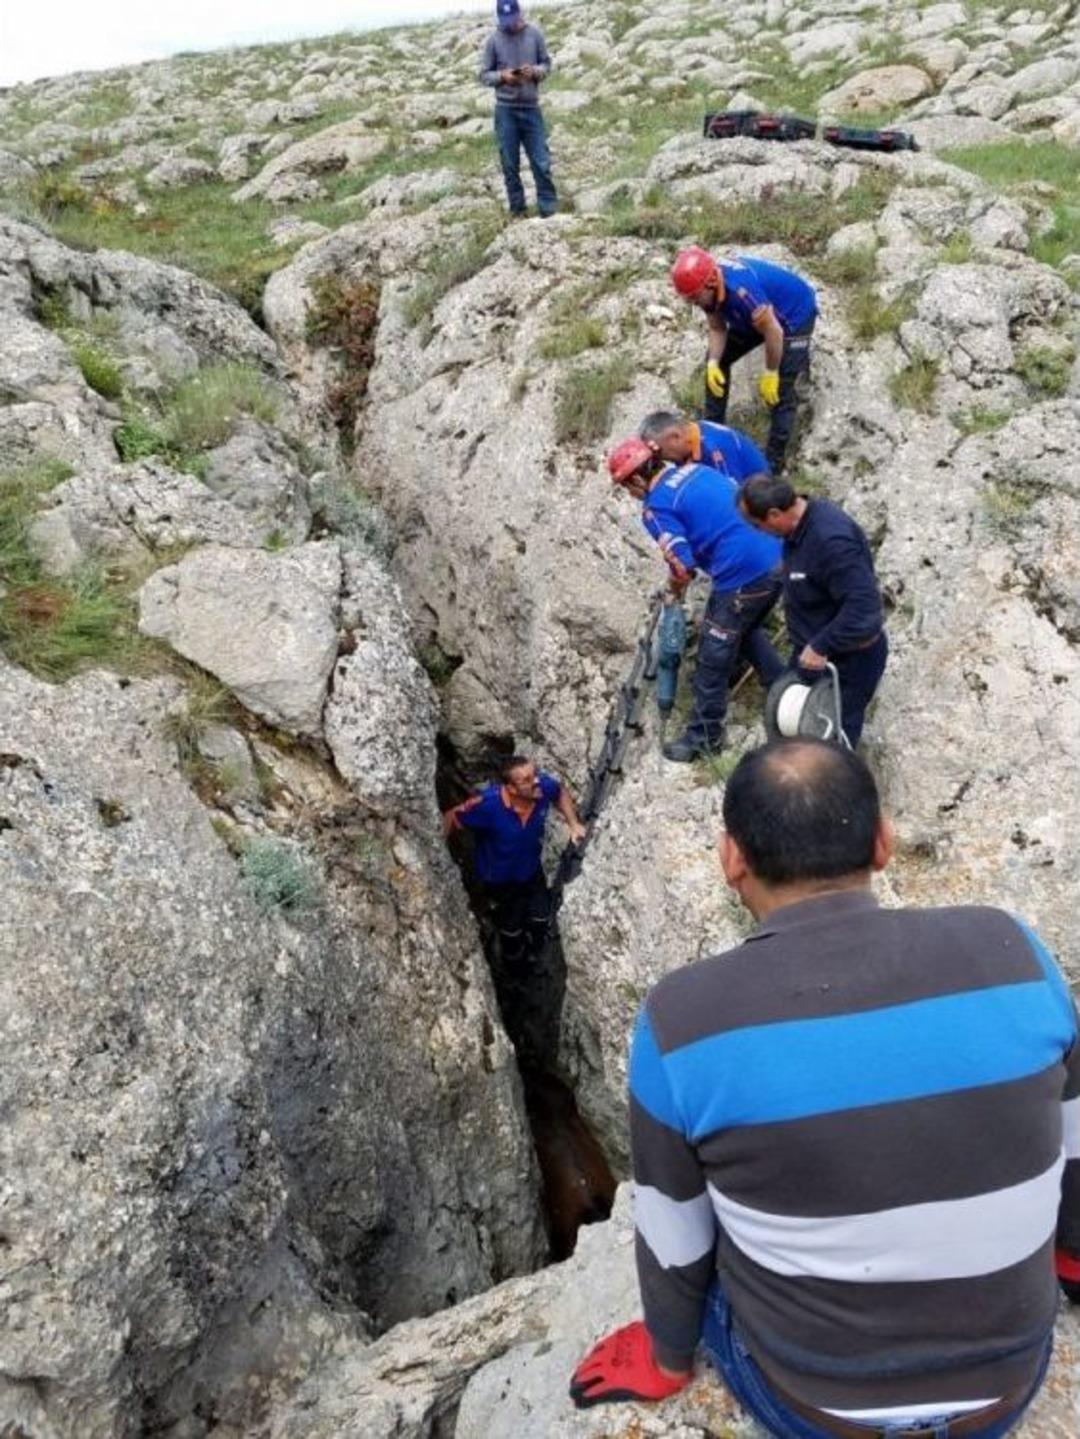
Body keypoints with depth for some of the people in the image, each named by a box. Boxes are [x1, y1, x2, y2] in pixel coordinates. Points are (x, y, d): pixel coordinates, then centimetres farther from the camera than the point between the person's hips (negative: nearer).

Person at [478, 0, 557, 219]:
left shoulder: (535, 34, 0)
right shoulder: (494, 40, -2)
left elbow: (547, 64, 6)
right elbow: (484, 75, 2)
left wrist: (535, 71, -15)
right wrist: (502, 76, -17)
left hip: (531, 108, 0)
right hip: (505, 110, 0)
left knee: (541, 163, -1)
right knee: (510, 165, 5)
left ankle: (549, 210, 6)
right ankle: (517, 210, 15)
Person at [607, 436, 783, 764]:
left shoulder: (657, 509, -8)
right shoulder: (696, 469, 14)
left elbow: (683, 568, -14)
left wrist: (675, 589, 9)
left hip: (743, 577, -8)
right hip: (777, 558, 8)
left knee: (713, 659, 9)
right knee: (747, 629, 33)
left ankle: (704, 737, 23)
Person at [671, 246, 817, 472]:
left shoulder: (741, 290, -42)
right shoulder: (708, 286, -18)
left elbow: (773, 332, -31)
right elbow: (717, 328, -5)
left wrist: (770, 374, -20)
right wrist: (713, 362, -21)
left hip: (795, 314, -8)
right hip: (758, 315, 8)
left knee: (781, 391, -13)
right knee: (717, 361, 9)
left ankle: (773, 465, -7)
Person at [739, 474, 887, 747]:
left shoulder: (831, 540, -36)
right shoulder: (803, 520, -5)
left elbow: (864, 610, -38)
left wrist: (821, 646, -30)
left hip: (847, 660, -10)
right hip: (813, 650, 10)